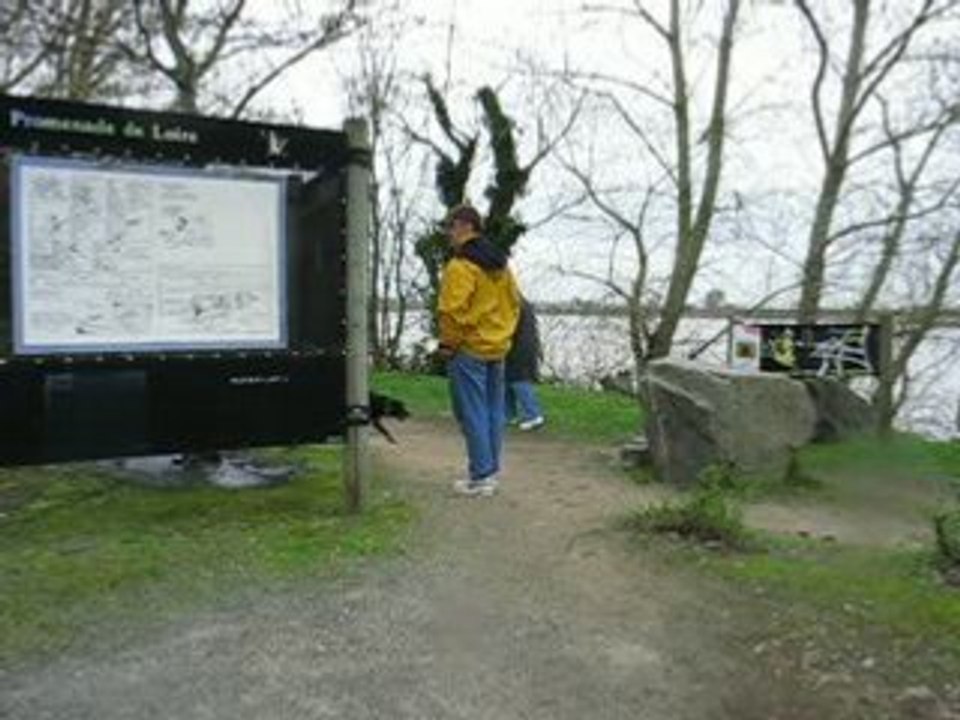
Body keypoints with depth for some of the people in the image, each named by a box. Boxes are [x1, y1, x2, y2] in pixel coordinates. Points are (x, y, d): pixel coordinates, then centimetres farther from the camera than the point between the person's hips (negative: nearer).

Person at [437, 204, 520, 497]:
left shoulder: (460, 266, -15)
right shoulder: (500, 263, 13)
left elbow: (453, 311, -21)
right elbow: (514, 303, 17)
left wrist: (448, 344, -10)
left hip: (469, 351, -9)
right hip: (497, 349, 9)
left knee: (473, 414, -3)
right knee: (493, 412, 13)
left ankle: (481, 477, 1)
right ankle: (491, 470, 22)